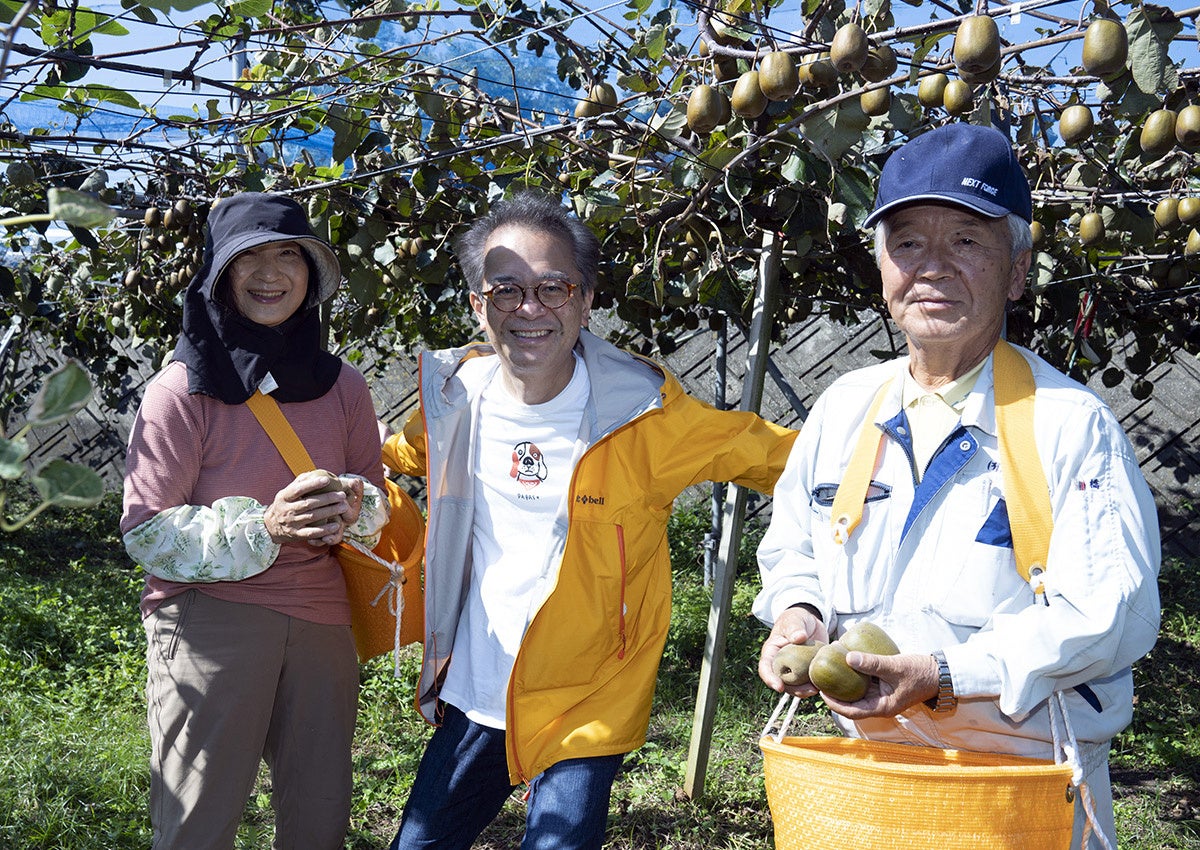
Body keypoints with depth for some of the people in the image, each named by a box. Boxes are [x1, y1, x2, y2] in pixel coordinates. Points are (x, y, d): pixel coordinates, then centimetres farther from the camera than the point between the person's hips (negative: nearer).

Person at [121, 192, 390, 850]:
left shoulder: (341, 385, 6)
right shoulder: (182, 389, -8)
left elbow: (375, 495, 14)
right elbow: (145, 532, -10)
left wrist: (355, 507, -10)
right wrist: (264, 528, -22)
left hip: (318, 619, 4)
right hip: (208, 617, -4)